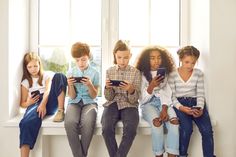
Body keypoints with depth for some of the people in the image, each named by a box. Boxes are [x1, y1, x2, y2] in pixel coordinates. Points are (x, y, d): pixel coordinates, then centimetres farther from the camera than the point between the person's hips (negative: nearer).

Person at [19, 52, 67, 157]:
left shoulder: (47, 75, 16)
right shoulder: (25, 82, 19)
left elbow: (47, 90, -4)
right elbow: (22, 103, 18)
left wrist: (43, 104, -25)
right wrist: (28, 102, -8)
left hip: (50, 102, 0)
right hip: (36, 104, 1)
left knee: (59, 76, -22)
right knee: (27, 123, -35)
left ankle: (60, 111, -31)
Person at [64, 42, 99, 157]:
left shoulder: (94, 73, 2)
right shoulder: (71, 72, 6)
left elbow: (94, 96, 2)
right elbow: (72, 97, 5)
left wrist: (90, 85, -17)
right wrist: (70, 85, -15)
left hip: (89, 102, -1)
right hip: (74, 102, 2)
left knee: (88, 123, -35)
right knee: (69, 122, -33)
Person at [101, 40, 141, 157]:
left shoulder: (136, 72, 1)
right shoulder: (110, 71, 6)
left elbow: (134, 99, -2)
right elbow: (108, 97, 5)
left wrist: (131, 90, -24)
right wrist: (107, 88, -16)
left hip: (129, 105, -1)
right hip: (112, 104, 1)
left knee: (130, 129, -30)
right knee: (107, 129, -27)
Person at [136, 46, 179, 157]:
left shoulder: (165, 73, 6)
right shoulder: (142, 75, -5)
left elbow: (167, 94, 0)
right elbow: (142, 100, -8)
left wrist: (164, 109, -17)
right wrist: (151, 86, -25)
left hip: (163, 103, 3)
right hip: (148, 104, -3)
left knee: (174, 121, -26)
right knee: (157, 122, -32)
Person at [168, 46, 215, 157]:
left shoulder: (199, 73, 5)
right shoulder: (173, 75, -2)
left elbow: (200, 94, 4)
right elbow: (172, 96, -3)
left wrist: (200, 108, -14)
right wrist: (181, 107, -20)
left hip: (195, 102, 3)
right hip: (179, 103, -2)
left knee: (207, 130, -19)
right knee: (187, 128, -27)